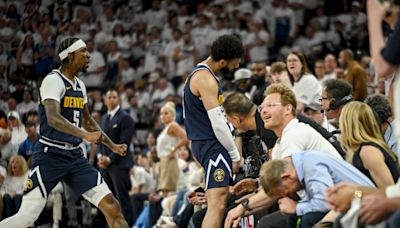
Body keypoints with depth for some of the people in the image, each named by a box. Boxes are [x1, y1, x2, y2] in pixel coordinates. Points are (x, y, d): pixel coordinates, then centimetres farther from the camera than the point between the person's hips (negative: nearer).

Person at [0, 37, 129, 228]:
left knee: (111, 206, -5)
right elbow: (53, 118, -28)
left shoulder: (79, 85, 14)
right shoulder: (54, 80, -11)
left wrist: (112, 145, 26)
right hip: (50, 156, -7)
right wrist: (85, 135, -39)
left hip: (74, 156, 7)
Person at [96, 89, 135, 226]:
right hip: (104, 165, 7)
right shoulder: (103, 119, 19)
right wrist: (100, 156, 0)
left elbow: (124, 143, -11)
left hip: (119, 164, -7)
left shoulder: (125, 118, -4)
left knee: (123, 199, -9)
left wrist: (109, 159, -14)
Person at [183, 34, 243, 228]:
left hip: (202, 143, 11)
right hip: (212, 145, -11)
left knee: (217, 201, 19)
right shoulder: (206, 79, -17)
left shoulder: (199, 74, 16)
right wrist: (235, 155, -11)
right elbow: (218, 124, -19)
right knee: (217, 203, -18)